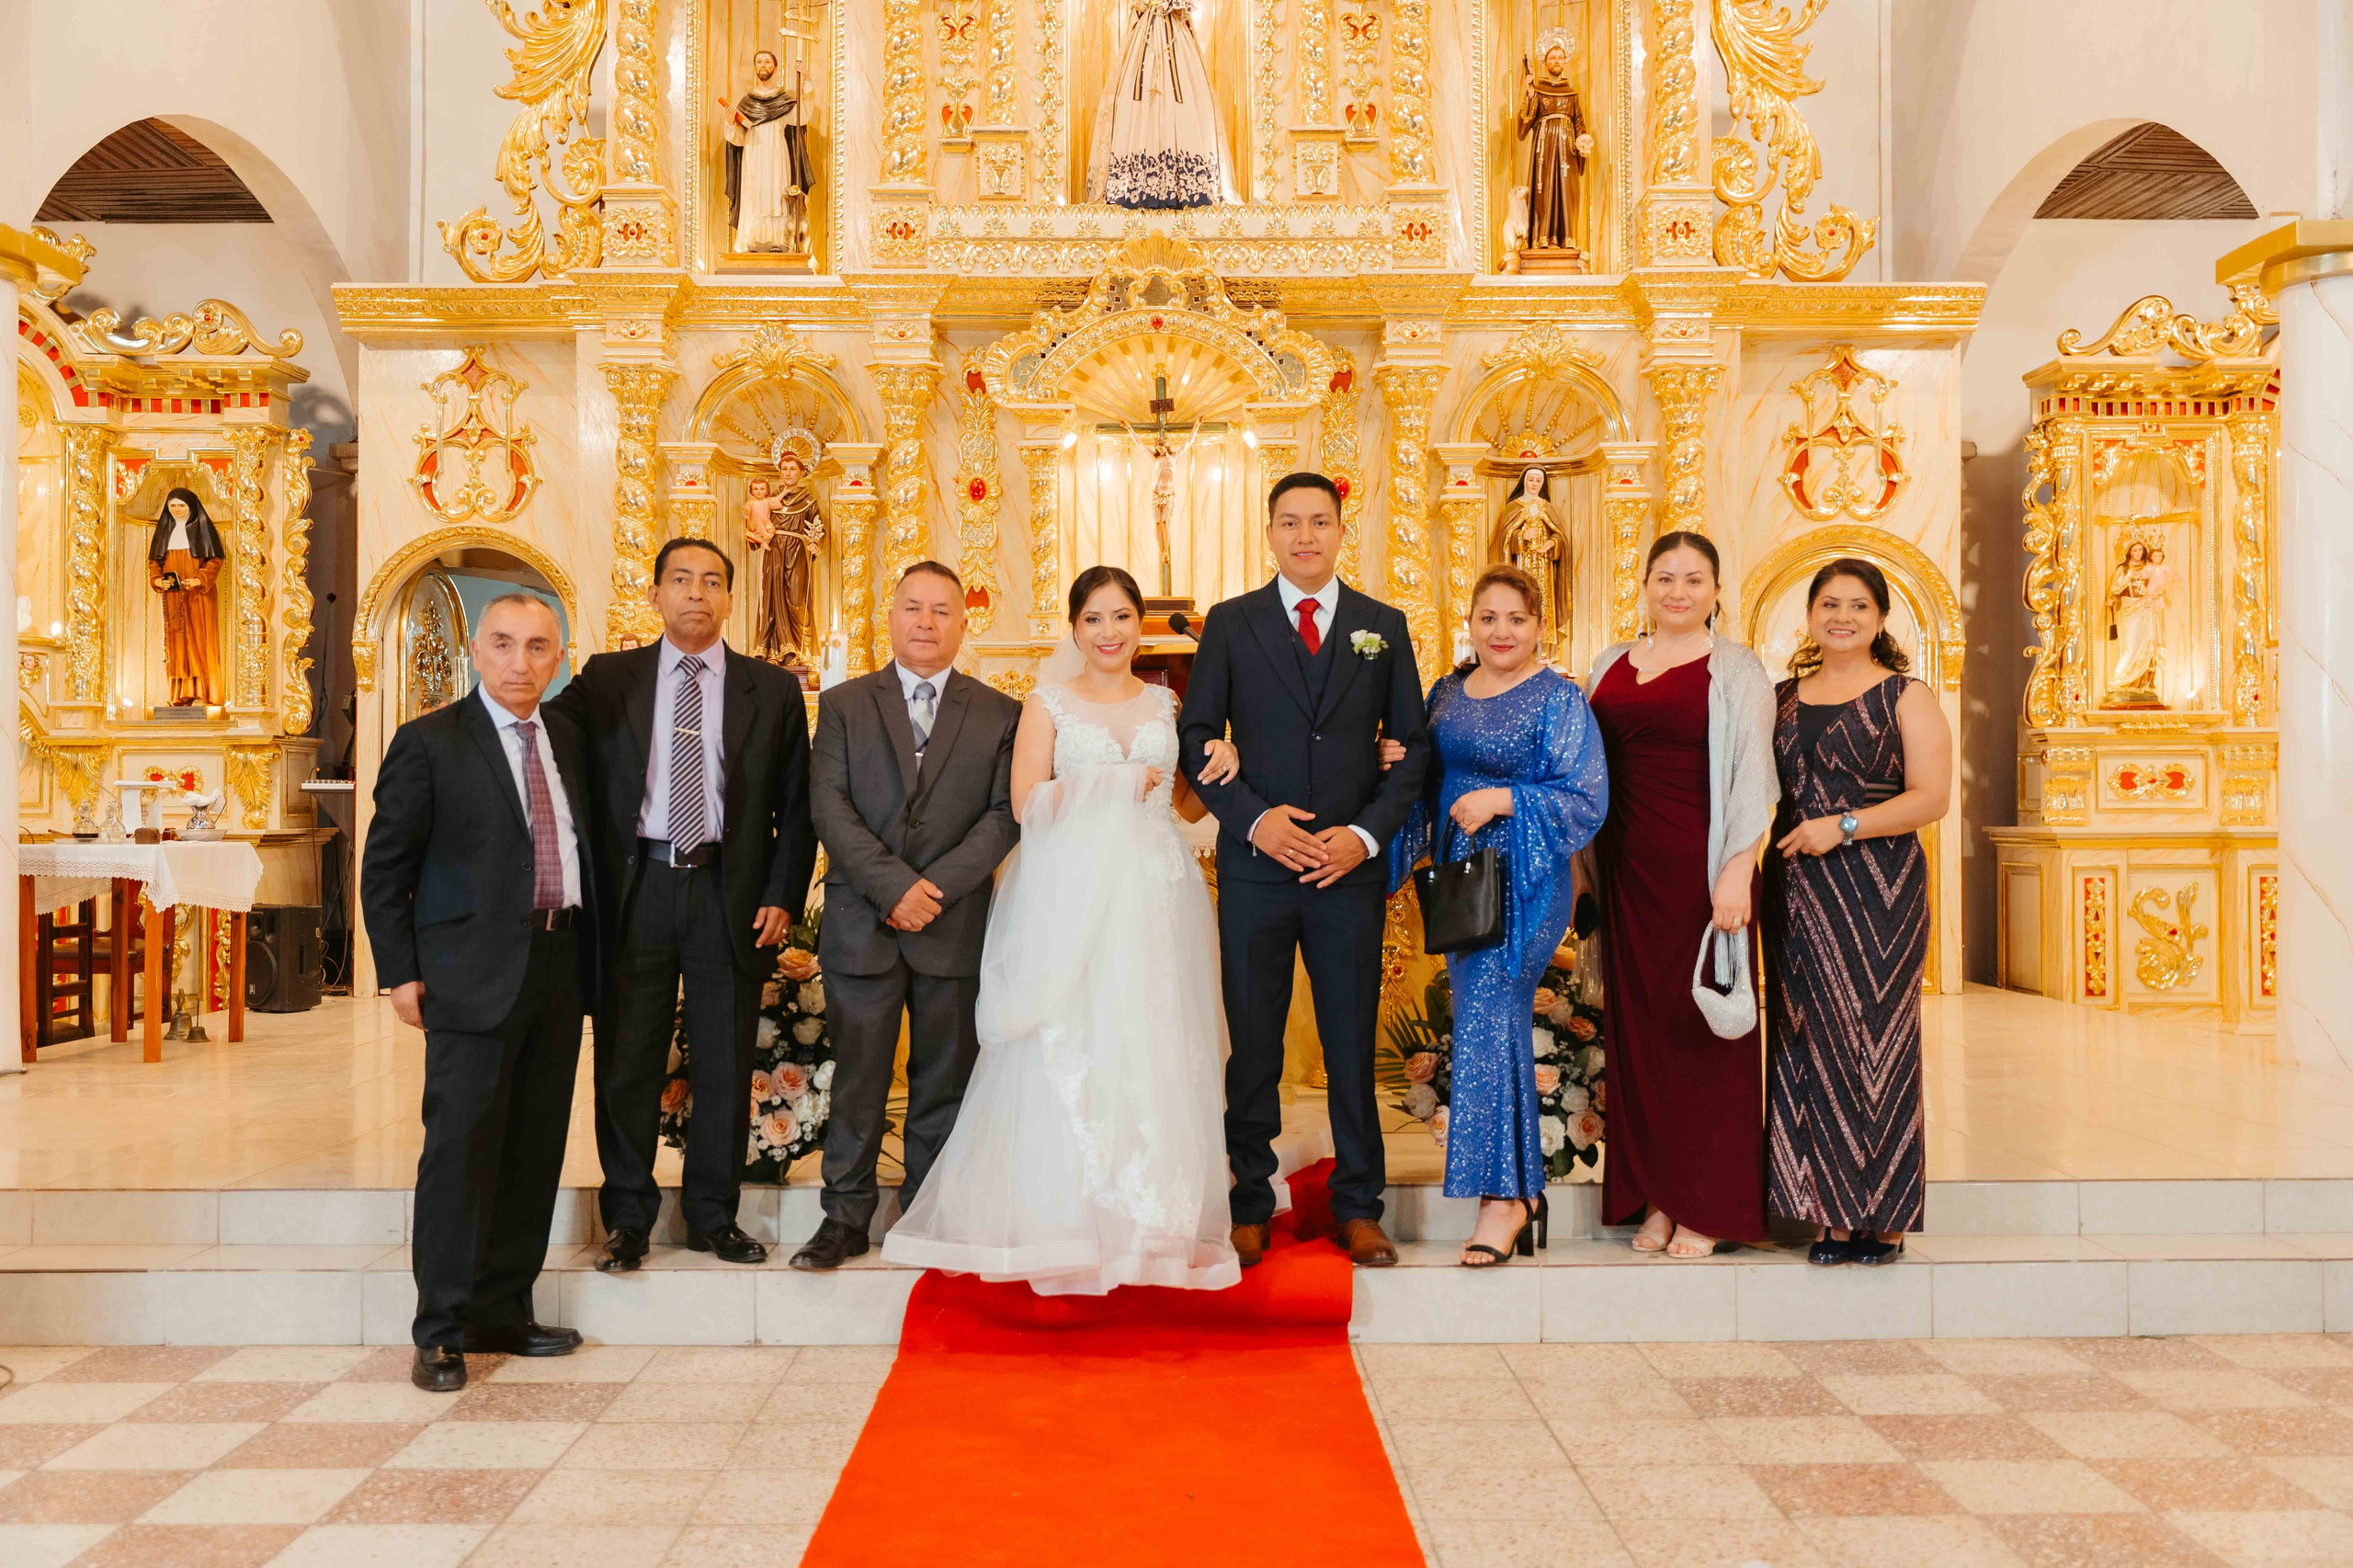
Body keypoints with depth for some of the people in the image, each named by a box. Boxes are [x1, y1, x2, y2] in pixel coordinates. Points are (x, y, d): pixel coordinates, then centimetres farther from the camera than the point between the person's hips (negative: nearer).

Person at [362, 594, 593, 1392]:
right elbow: (384, 868, -2)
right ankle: (442, 1333, 7)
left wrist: (587, 961, 11)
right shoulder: (429, 743, -3)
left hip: (560, 964, 6)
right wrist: (400, 973, -8)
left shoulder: (569, 738, 13)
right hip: (474, 969, -5)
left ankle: (502, 1311, 22)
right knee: (461, 1145, -4)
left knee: (535, 1147, 10)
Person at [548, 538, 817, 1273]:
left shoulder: (774, 690, 7)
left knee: (724, 1068, 7)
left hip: (729, 895, 0)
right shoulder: (606, 679, 7)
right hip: (635, 890, 0)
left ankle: (712, 1217, 23)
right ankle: (627, 1219, 22)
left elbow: (795, 806, 7)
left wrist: (782, 896, -2)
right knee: (626, 1065, 7)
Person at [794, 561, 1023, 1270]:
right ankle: (846, 1216, 16)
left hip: (956, 928, 0)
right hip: (861, 925, 0)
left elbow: (1005, 814, -1)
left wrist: (937, 886, -13)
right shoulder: (844, 704, 7)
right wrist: (895, 886, -14)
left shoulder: (1000, 715, 8)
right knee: (857, 1078, 5)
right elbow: (828, 805, -3)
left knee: (944, 1081, 8)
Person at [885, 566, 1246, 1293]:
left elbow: (1188, 805, 17)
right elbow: (1028, 802, -5)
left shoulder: (1167, 704, 14)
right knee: (1069, 1056, -5)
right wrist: (1117, 784, -8)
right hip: (1072, 898, -2)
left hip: (1155, 898, 3)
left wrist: (1223, 768, -1)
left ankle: (1152, 1222, 12)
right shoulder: (1048, 704, 6)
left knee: (1154, 1055, 2)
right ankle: (1066, 1224, 5)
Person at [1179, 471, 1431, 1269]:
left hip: (1351, 865, 1)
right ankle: (1250, 1204, 18)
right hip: (1255, 863, 0)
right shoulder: (1230, 623, 5)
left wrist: (1368, 833, -6)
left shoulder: (1384, 626, 8)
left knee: (1352, 1042, 7)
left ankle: (1359, 1206, 20)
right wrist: (1253, 818, -11)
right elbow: (1196, 737, 3)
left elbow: (1412, 743, 7)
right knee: (1252, 1043, 6)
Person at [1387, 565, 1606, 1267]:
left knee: (1486, 1017, -13)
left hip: (1525, 883, -7)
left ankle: (1501, 1196, -4)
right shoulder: (1446, 694, 12)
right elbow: (1430, 784, 19)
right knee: (1497, 1025, 12)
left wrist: (1504, 799, -21)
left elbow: (1586, 801, -11)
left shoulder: (1560, 701, -6)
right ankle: (1523, 1194, 22)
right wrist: (1398, 764, -2)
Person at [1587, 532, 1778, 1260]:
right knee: (1638, 1021, 8)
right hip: (1626, 864, 5)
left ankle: (1708, 1205, 12)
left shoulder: (1735, 669, 0)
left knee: (1700, 1020, 1)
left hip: (1698, 863, -4)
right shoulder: (1611, 664, 14)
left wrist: (1737, 871, -15)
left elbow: (1751, 776, -6)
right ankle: (1655, 1195, 19)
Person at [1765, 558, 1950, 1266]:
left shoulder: (1906, 697, 2)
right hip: (1796, 892, 4)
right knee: (1807, 1043, 3)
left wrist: (1842, 826, -16)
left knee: (1873, 1039, -3)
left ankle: (1882, 1217, 7)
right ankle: (1830, 1212, 12)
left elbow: (1931, 796, -7)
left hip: (1877, 893, -4)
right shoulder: (1784, 697, 15)